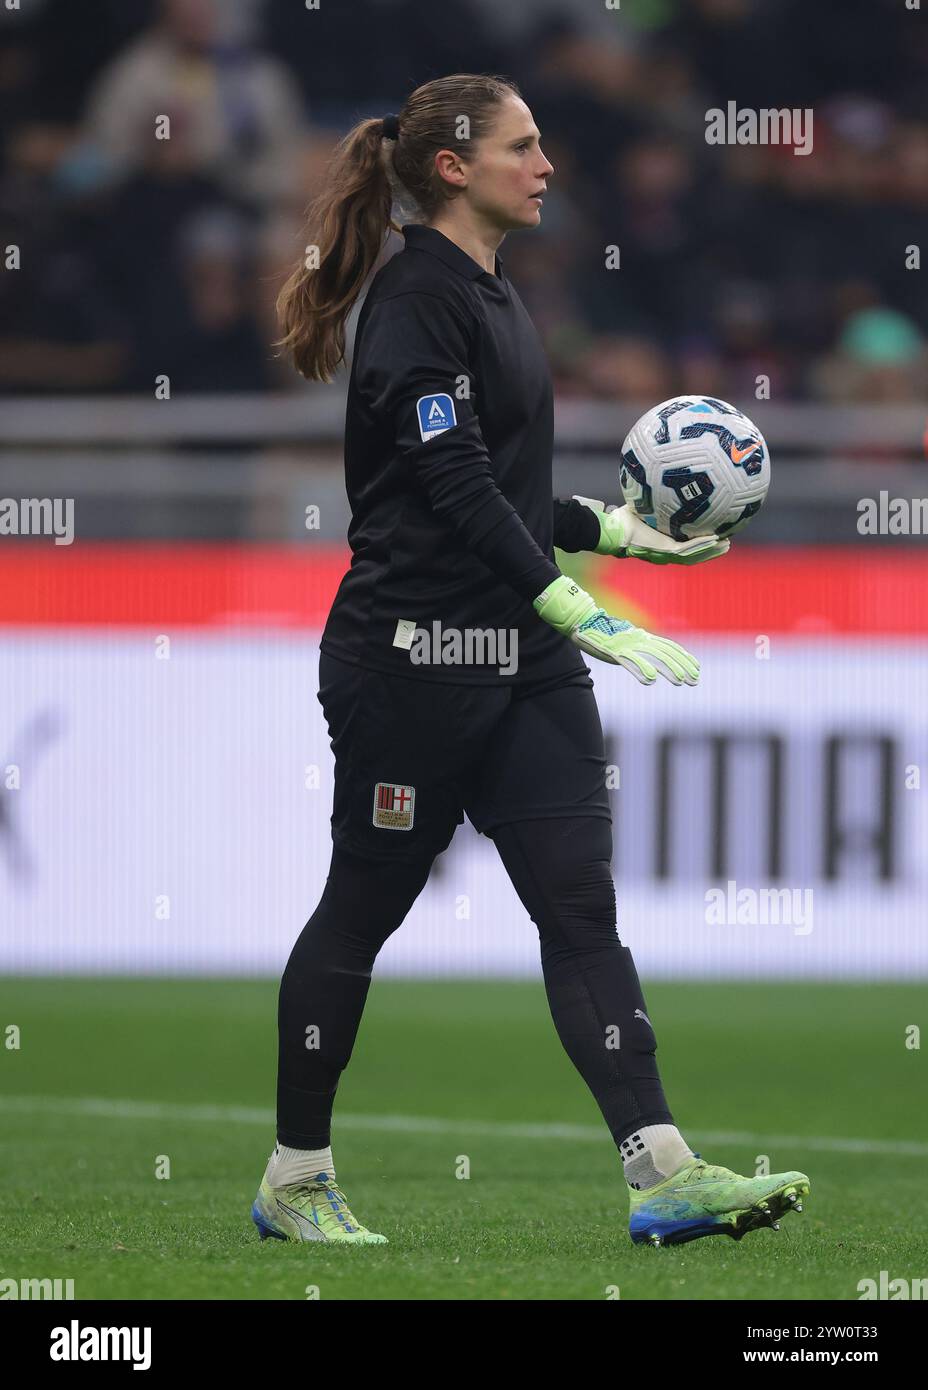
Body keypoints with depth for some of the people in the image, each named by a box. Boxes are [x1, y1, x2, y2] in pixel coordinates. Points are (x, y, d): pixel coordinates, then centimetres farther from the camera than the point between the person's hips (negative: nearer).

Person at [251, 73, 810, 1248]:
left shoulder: (488, 295, 16)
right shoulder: (416, 299, -13)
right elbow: (455, 488, -21)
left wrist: (625, 531, 17)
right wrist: (580, 611, -26)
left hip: (520, 656, 9)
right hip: (414, 656, -9)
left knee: (580, 901, -2)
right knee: (362, 909, 3)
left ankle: (663, 1175, -10)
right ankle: (294, 1180, 16)